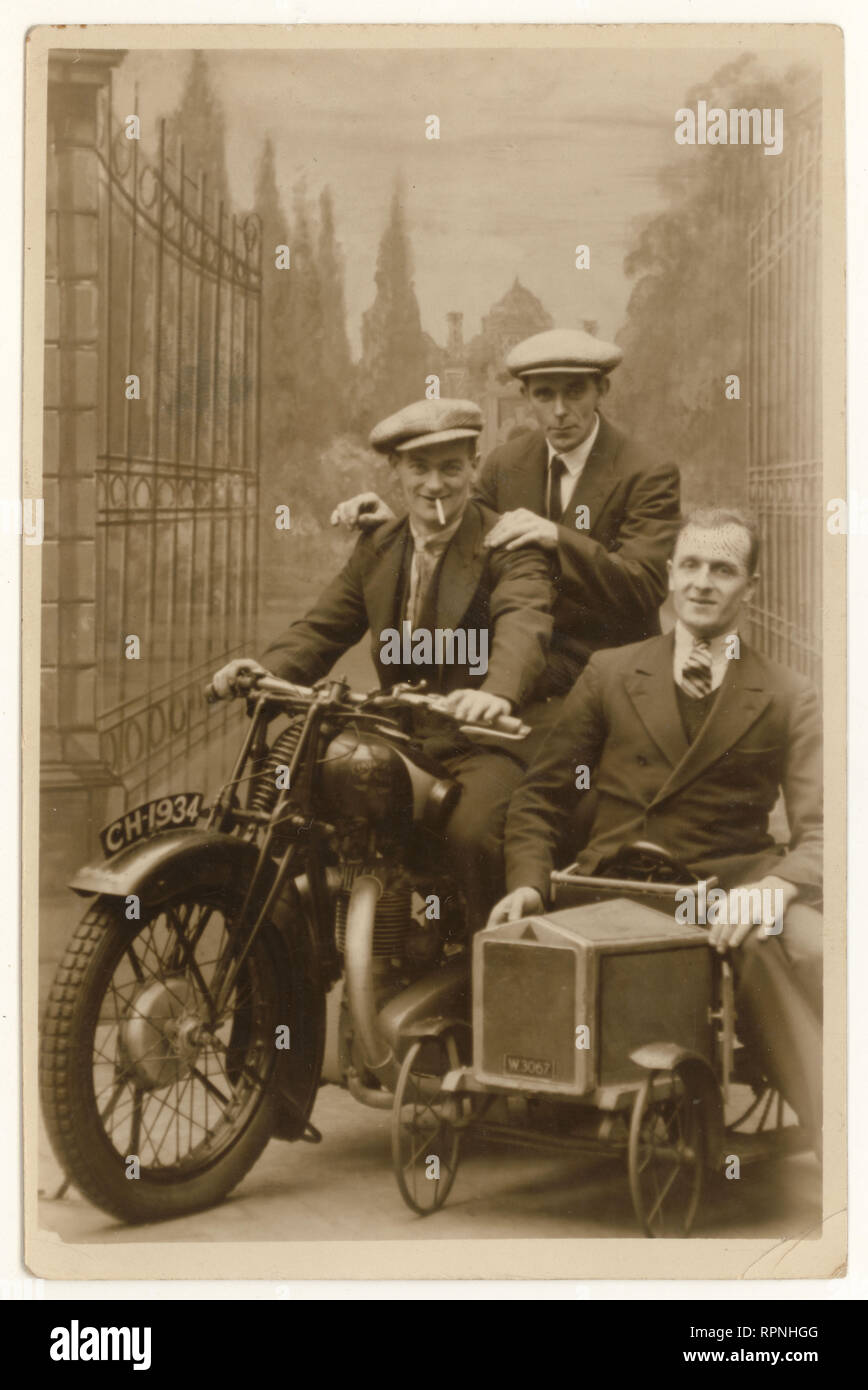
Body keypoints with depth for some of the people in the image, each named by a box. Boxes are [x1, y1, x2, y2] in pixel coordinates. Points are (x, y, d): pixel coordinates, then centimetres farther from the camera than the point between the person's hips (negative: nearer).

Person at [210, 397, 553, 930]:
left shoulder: (508, 545, -6)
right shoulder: (377, 548, 14)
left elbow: (524, 625, -25)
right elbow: (324, 627, 10)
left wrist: (498, 693, -47)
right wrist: (265, 669, -12)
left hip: (483, 741, -6)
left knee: (473, 832, -33)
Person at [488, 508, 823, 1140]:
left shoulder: (789, 700, 10)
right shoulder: (610, 674, 15)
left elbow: (819, 831, -2)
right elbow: (540, 797, 16)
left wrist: (772, 888, -25)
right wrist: (528, 882, -4)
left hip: (730, 897, -1)